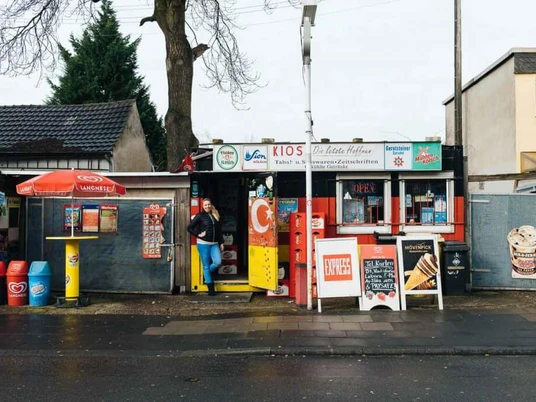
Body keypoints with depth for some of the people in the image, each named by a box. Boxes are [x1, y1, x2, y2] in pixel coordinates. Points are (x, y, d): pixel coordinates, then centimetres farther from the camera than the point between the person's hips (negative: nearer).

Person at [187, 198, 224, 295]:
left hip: (214, 244, 4)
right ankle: (211, 289, 9)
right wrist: (198, 234, -9)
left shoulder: (215, 216, 12)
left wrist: (221, 243, 12)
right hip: (203, 244, -4)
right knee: (206, 266, 1)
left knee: (218, 262, -13)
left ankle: (207, 274, 19)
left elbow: (219, 230, 15)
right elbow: (189, 228, -2)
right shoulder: (200, 216, -2)